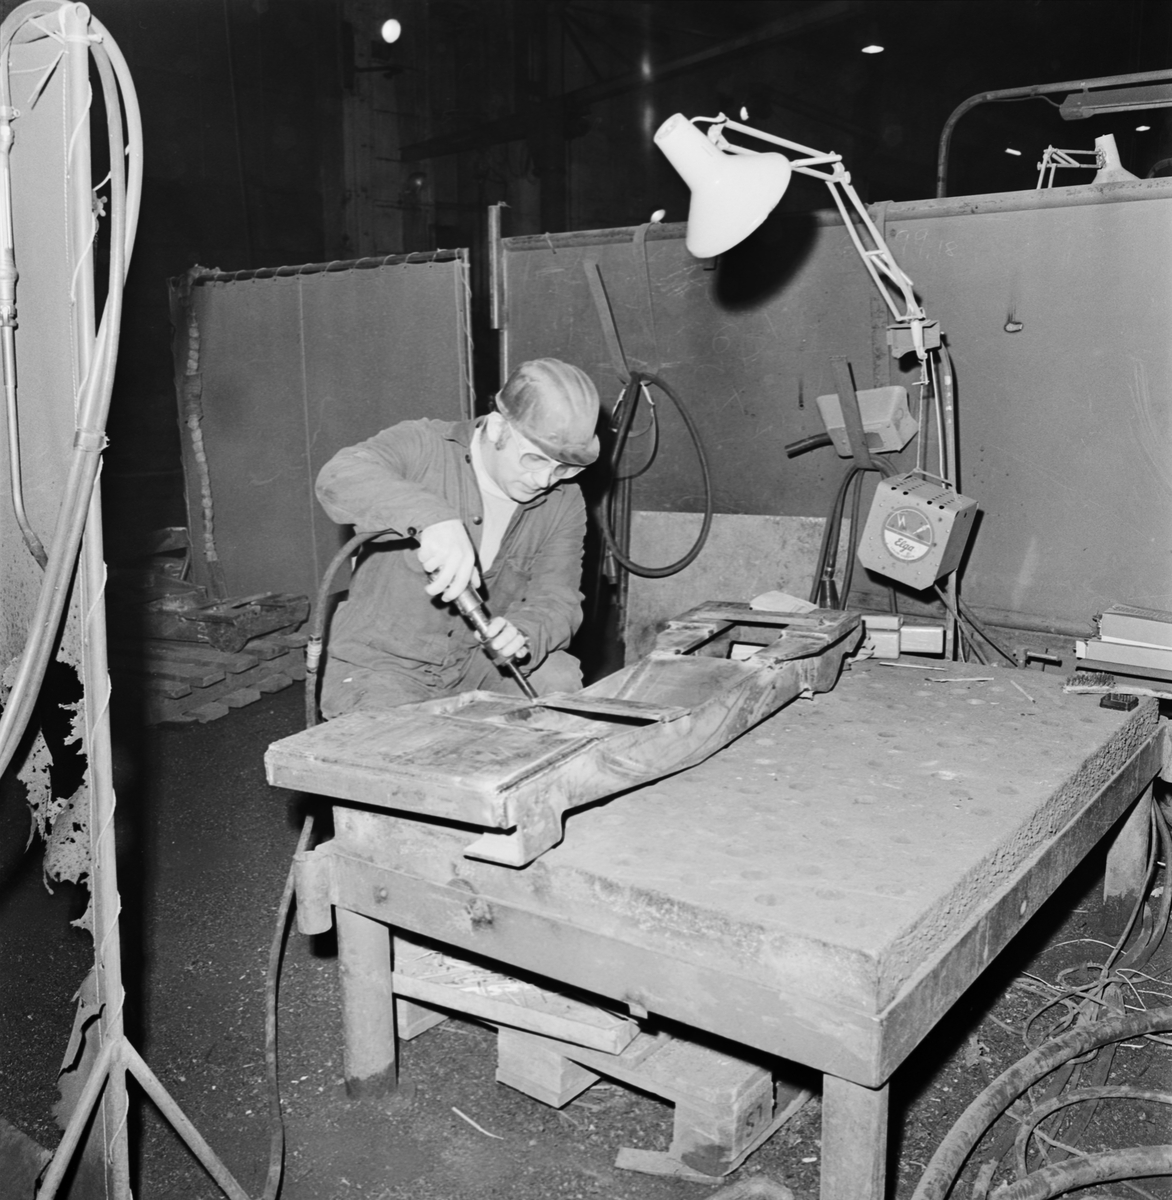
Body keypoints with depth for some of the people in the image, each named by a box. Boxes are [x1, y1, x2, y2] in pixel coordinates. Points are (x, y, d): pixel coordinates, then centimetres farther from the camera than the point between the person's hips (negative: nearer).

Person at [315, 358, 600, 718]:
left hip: (476, 661, 5)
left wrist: (525, 633, -33)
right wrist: (431, 517, -53)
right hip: (381, 663, -4)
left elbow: (557, 598, -8)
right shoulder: (424, 448, -16)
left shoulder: (563, 502, -3)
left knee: (560, 678, -19)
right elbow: (339, 477, -34)